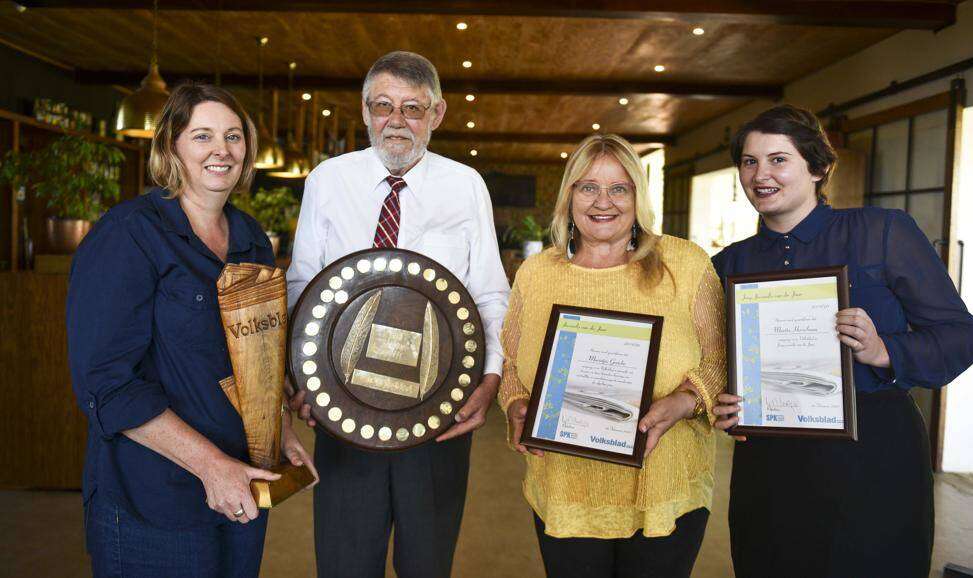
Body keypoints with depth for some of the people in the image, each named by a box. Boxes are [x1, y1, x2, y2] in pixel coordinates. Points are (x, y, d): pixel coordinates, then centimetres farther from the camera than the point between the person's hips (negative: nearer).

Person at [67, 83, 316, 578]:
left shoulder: (252, 238, 7)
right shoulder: (126, 234, -14)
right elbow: (106, 382, -19)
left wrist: (283, 435, 7)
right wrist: (211, 464, -22)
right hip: (152, 499, -6)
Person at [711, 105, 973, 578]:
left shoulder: (884, 232, -4)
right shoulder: (730, 263, 7)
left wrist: (883, 352, -22)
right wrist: (721, 407, -6)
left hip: (874, 460, -3)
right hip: (767, 465, 3)